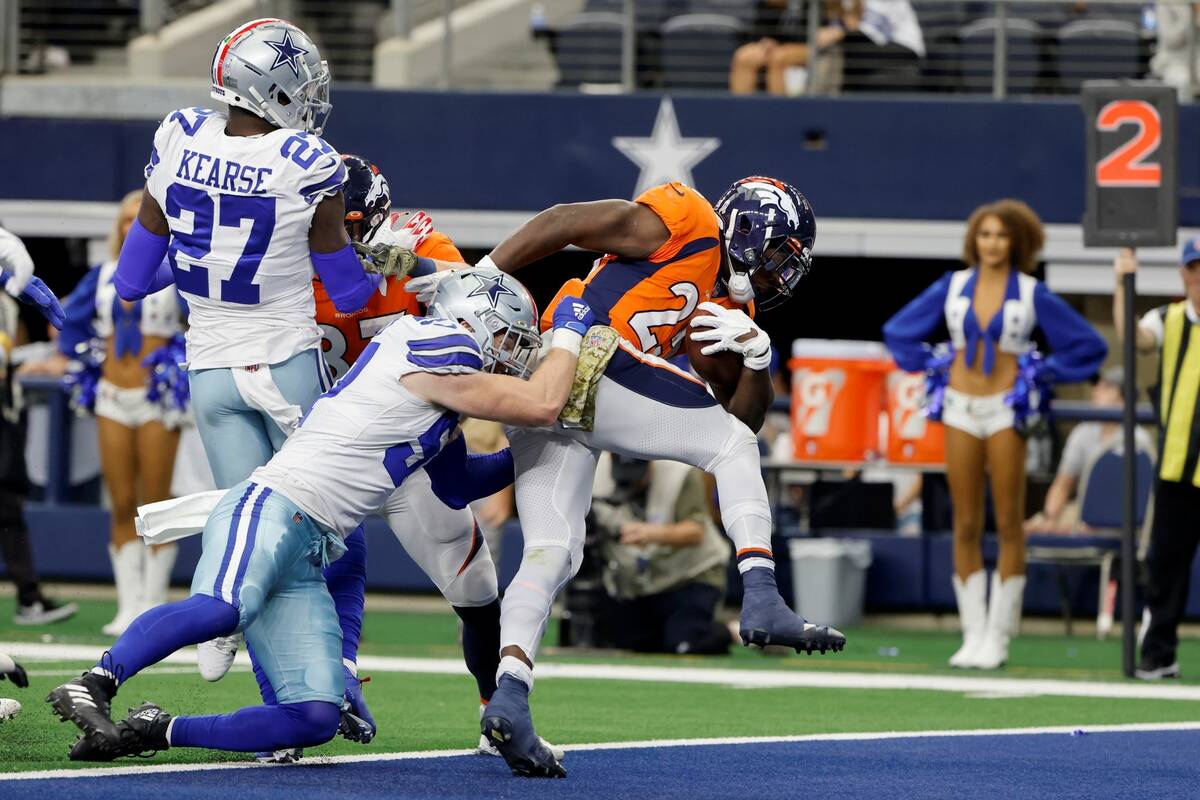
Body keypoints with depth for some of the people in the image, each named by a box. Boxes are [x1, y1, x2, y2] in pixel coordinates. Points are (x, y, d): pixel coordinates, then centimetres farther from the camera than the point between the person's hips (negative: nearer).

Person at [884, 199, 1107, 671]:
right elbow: (898, 331, 17)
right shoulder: (952, 287, 6)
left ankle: (998, 637, 3)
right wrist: (929, 366, 7)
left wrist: (1044, 373, -1)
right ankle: (973, 635, 6)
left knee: (1008, 525, -1)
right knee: (966, 526, 2)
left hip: (1006, 410, -2)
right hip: (961, 408, 3)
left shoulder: (1032, 294, 0)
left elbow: (1089, 346, 5)